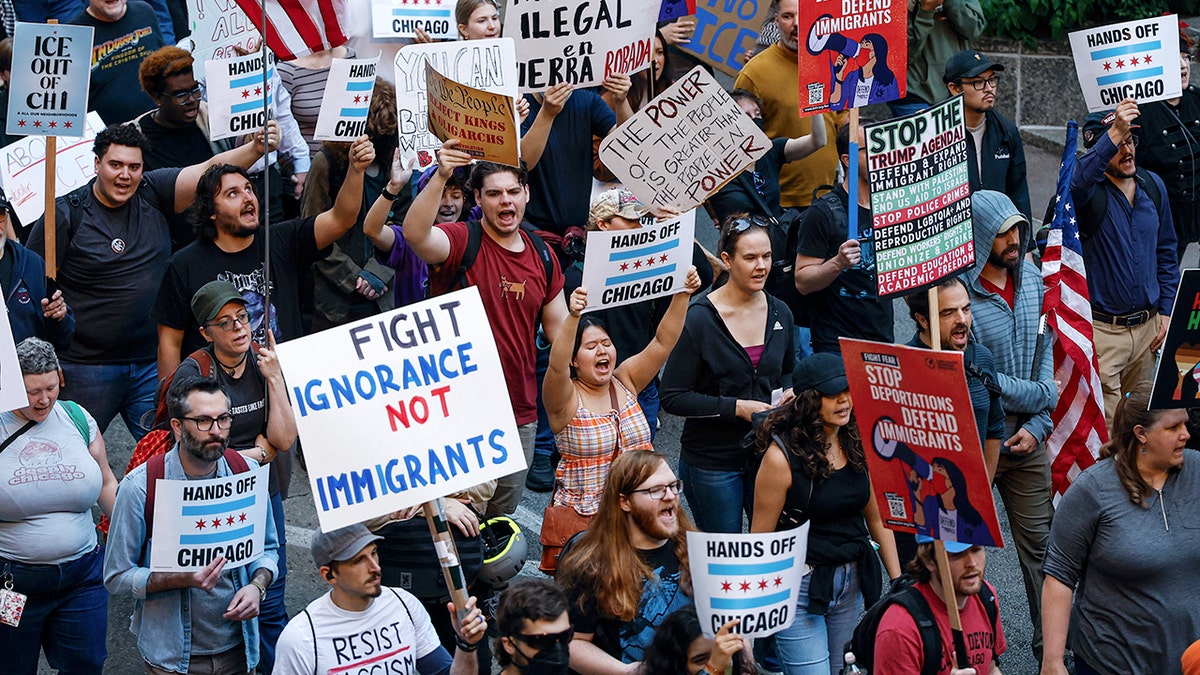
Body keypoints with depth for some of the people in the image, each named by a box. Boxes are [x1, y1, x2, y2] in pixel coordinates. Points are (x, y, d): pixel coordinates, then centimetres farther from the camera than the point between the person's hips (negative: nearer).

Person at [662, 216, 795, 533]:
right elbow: (673, 397, -14)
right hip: (712, 462, -5)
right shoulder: (699, 320, -14)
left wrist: (789, 393, -2)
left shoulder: (779, 314, 4)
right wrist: (737, 408, -20)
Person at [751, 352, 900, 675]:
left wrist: (898, 582, 7)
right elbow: (760, 539, -11)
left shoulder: (857, 445, 1)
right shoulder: (782, 457, -16)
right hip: (801, 586, -6)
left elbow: (877, 521, 10)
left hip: (851, 584, 6)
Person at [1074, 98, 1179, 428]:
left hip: (1147, 326, 6)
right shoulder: (1090, 191, -10)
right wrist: (1113, 134, -47)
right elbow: (1077, 184, -38)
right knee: (1105, 429, -7)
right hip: (1101, 328, -5)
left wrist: (1166, 311, 10)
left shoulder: (1153, 186, 7)